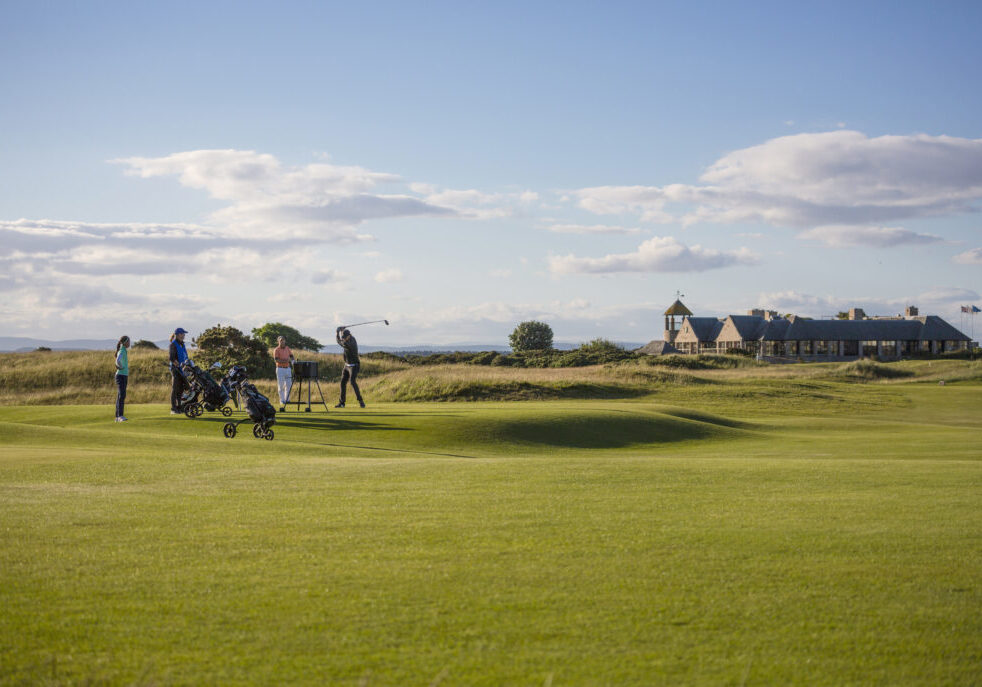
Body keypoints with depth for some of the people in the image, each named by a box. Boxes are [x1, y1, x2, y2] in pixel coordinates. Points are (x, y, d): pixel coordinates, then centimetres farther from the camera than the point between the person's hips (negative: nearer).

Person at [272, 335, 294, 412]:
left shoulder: (287, 348, 9)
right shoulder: (276, 350, -8)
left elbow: (291, 356, 16)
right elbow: (276, 360, -19)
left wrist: (291, 360, -8)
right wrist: (285, 361, -29)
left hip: (288, 368, 5)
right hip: (280, 369, -5)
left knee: (288, 384, 4)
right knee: (281, 386, -4)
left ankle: (287, 399, 15)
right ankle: (282, 401, -1)